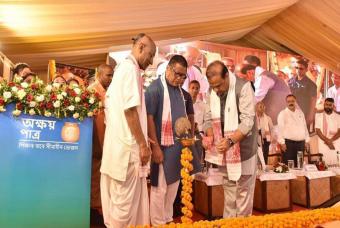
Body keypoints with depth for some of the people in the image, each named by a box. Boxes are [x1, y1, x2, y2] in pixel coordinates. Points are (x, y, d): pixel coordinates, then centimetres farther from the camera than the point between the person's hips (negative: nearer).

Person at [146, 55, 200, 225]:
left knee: (173, 185, 17)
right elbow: (149, 118, -15)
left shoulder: (180, 90, 10)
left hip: (179, 145, 7)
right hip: (163, 146, -7)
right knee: (160, 188, 5)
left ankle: (168, 219, 33)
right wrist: (155, 147, -18)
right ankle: (157, 223, 22)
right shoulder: (155, 88, -11)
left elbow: (188, 115, 19)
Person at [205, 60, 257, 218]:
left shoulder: (243, 87, -17)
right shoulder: (212, 91, 0)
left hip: (243, 149, -5)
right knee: (228, 189, 17)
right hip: (224, 149, 5)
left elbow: (247, 121, -21)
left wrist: (230, 140, -31)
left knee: (243, 190, 6)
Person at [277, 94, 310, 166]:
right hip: (289, 143, -5)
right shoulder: (283, 114, -2)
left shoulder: (300, 113, 15)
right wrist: (282, 142, -13)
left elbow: (304, 127, 18)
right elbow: (280, 128, -8)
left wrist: (306, 140, 13)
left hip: (301, 143, 5)